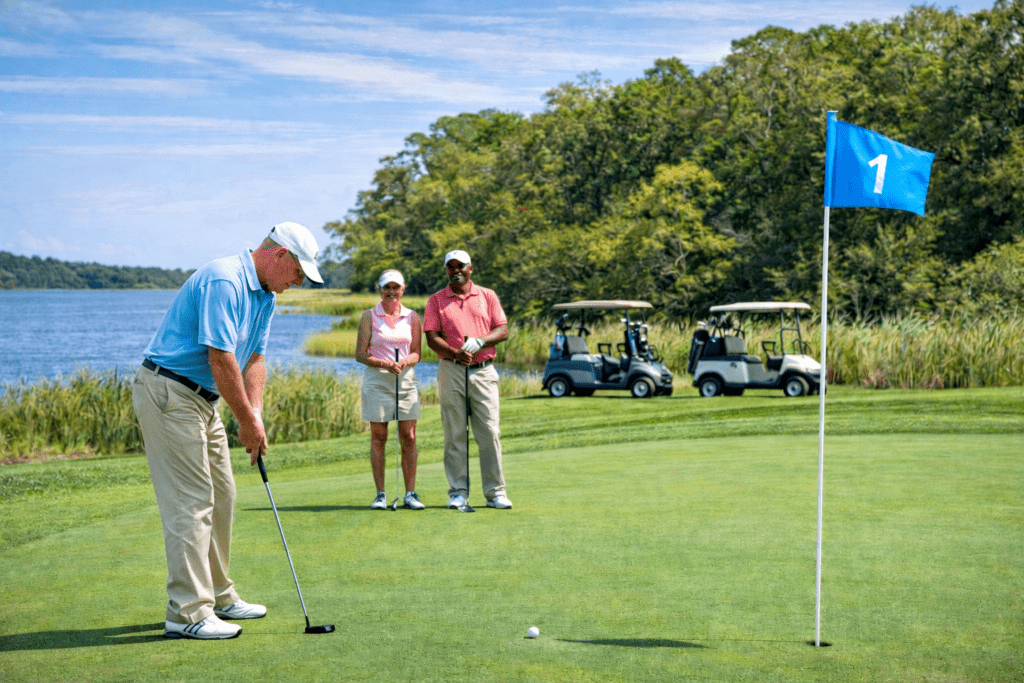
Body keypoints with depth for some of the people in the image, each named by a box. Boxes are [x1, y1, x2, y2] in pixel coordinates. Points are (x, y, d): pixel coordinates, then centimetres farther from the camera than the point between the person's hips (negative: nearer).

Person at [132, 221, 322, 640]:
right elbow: (220, 359, -25)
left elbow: (254, 357, 12)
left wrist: (255, 414, -2)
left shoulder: (265, 295, 11)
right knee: (190, 501, -11)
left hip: (202, 399, 10)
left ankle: (217, 596, 25)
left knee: (220, 496, 14)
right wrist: (248, 422, -17)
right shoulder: (223, 281, -22)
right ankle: (187, 613, -8)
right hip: (169, 394, -10)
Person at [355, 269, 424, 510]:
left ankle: (410, 493, 5)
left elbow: (416, 353, 9)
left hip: (406, 380, 2)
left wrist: (405, 362, -13)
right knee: (378, 438, 0)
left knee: (409, 438, -1)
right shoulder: (369, 316, 2)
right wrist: (385, 364, -16)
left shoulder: (412, 317, 8)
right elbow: (360, 354, -1)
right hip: (376, 380, -2)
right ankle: (380, 494, 5)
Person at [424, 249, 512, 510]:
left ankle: (495, 492, 3)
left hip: (484, 371, 1)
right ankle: (458, 491, 6)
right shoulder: (436, 300, 8)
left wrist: (480, 341, -14)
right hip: (451, 371, 0)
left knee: (490, 432, -2)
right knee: (455, 434, 0)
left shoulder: (488, 296, 11)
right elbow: (432, 338, -1)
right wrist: (456, 353, -18)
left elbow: (503, 330, 4)